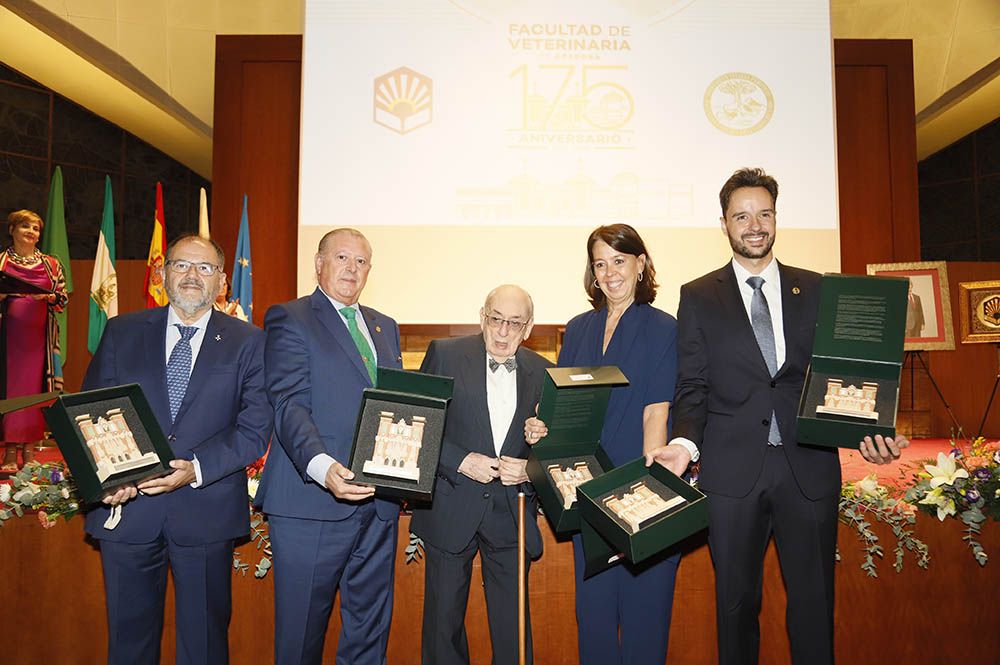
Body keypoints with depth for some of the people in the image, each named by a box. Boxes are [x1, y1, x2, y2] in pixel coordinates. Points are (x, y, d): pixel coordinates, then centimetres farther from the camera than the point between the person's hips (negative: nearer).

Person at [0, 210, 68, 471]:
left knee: (36, 386, 0)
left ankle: (29, 450, 7)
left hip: (39, 335, 1)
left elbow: (63, 298, 8)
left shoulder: (52, 264, 12)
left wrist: (47, 297, -11)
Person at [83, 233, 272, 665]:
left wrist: (197, 468, -19)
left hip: (206, 513, -1)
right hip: (126, 508, 2)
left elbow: (255, 427, -5)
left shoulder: (247, 342, 1)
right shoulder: (122, 332, 7)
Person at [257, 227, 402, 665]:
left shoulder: (385, 327, 18)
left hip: (379, 504, 6)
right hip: (312, 503, -6)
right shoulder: (288, 320, -2)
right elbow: (289, 405, -14)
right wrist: (322, 466, -30)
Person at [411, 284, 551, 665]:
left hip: (511, 515, 2)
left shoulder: (542, 373, 3)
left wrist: (529, 469, -11)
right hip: (452, 509, -1)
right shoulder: (445, 355, -4)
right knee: (444, 620, 12)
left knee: (513, 626, 11)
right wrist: (461, 460, -16)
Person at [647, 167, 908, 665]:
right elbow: (692, 385, 1)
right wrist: (684, 442, -16)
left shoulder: (816, 289, 9)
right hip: (733, 469, -1)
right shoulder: (698, 297, 5)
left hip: (809, 467, 1)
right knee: (736, 599, 11)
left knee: (813, 598, 10)